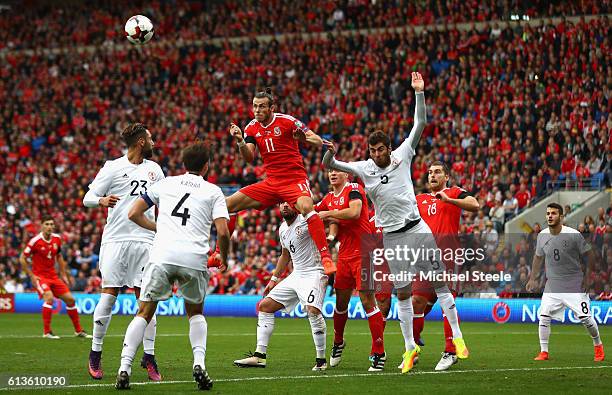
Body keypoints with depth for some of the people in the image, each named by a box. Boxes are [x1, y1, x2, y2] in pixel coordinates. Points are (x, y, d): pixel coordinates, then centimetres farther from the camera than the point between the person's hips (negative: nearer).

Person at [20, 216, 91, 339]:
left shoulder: (57, 239, 2)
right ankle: (46, 332, -19)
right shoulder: (35, 241, -15)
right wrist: (32, 276, -12)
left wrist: (63, 275, 13)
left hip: (53, 276, 6)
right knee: (49, 298, -28)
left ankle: (78, 330, 17)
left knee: (70, 299, 3)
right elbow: (22, 259, -9)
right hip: (39, 276, -6)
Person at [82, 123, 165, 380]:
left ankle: (149, 357, 3)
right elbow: (87, 198, -3)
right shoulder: (113, 168, -1)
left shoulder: (154, 169, 15)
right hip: (116, 240, -4)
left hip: (145, 240, 4)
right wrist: (102, 200, -23)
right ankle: (95, 354, 6)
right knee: (109, 296, -6)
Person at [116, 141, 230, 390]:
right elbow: (223, 232, 1)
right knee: (195, 313, 23)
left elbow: (134, 214, 18)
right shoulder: (213, 191, 13)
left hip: (162, 255, 0)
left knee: (144, 313, 9)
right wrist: (223, 258, 19)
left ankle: (124, 368, -7)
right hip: (195, 259, 0)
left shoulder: (166, 183, 18)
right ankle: (199, 364, 3)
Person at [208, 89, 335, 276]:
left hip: (295, 179, -6)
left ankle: (326, 257, -36)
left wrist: (304, 138, -31)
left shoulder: (286, 121, -10)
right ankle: (218, 255, 12)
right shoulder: (252, 128, 6)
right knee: (229, 203, 1)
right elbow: (249, 158, -1)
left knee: (306, 206, -37)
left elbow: (318, 141, -9)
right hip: (271, 182, 6)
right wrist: (240, 141, -19)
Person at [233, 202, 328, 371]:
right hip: (296, 275, 9)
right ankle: (259, 356, 10)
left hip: (314, 273, -9)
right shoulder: (283, 229, 12)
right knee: (264, 306, 7)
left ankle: (321, 360, -18)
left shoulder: (305, 220, -13)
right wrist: (274, 279, 26)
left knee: (313, 310, -31)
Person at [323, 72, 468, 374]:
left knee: (440, 282, -2)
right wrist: (329, 153, -29)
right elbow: (330, 165, -7)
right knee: (402, 292, 2)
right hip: (392, 237, 0)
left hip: (417, 228, 0)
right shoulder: (363, 168, -1)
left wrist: (419, 93, -11)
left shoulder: (402, 155, 0)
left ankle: (457, 336, 6)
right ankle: (410, 347, 10)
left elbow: (420, 125, -2)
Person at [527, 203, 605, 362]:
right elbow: (538, 257, 16)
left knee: (586, 318, -4)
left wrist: (589, 277, -10)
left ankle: (598, 345, 20)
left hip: (575, 284, -4)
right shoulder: (542, 236, 1)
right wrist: (533, 279, 12)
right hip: (552, 285, 4)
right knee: (544, 317, -8)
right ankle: (544, 352, 2)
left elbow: (590, 255, -5)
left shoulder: (574, 235, -13)